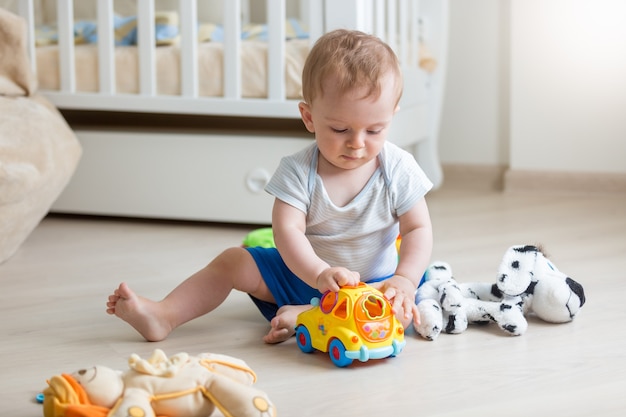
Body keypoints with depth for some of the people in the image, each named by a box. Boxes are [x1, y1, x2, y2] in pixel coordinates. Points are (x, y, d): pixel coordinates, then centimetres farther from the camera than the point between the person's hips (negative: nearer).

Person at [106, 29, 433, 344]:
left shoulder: (399, 170, -13)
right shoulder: (297, 171, -15)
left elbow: (418, 229, -13)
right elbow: (287, 230, -27)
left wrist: (404, 280, -32)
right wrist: (319, 274, -45)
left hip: (372, 283, -1)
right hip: (302, 271, 1)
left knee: (403, 311, -31)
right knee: (232, 262, -7)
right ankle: (163, 315, -10)